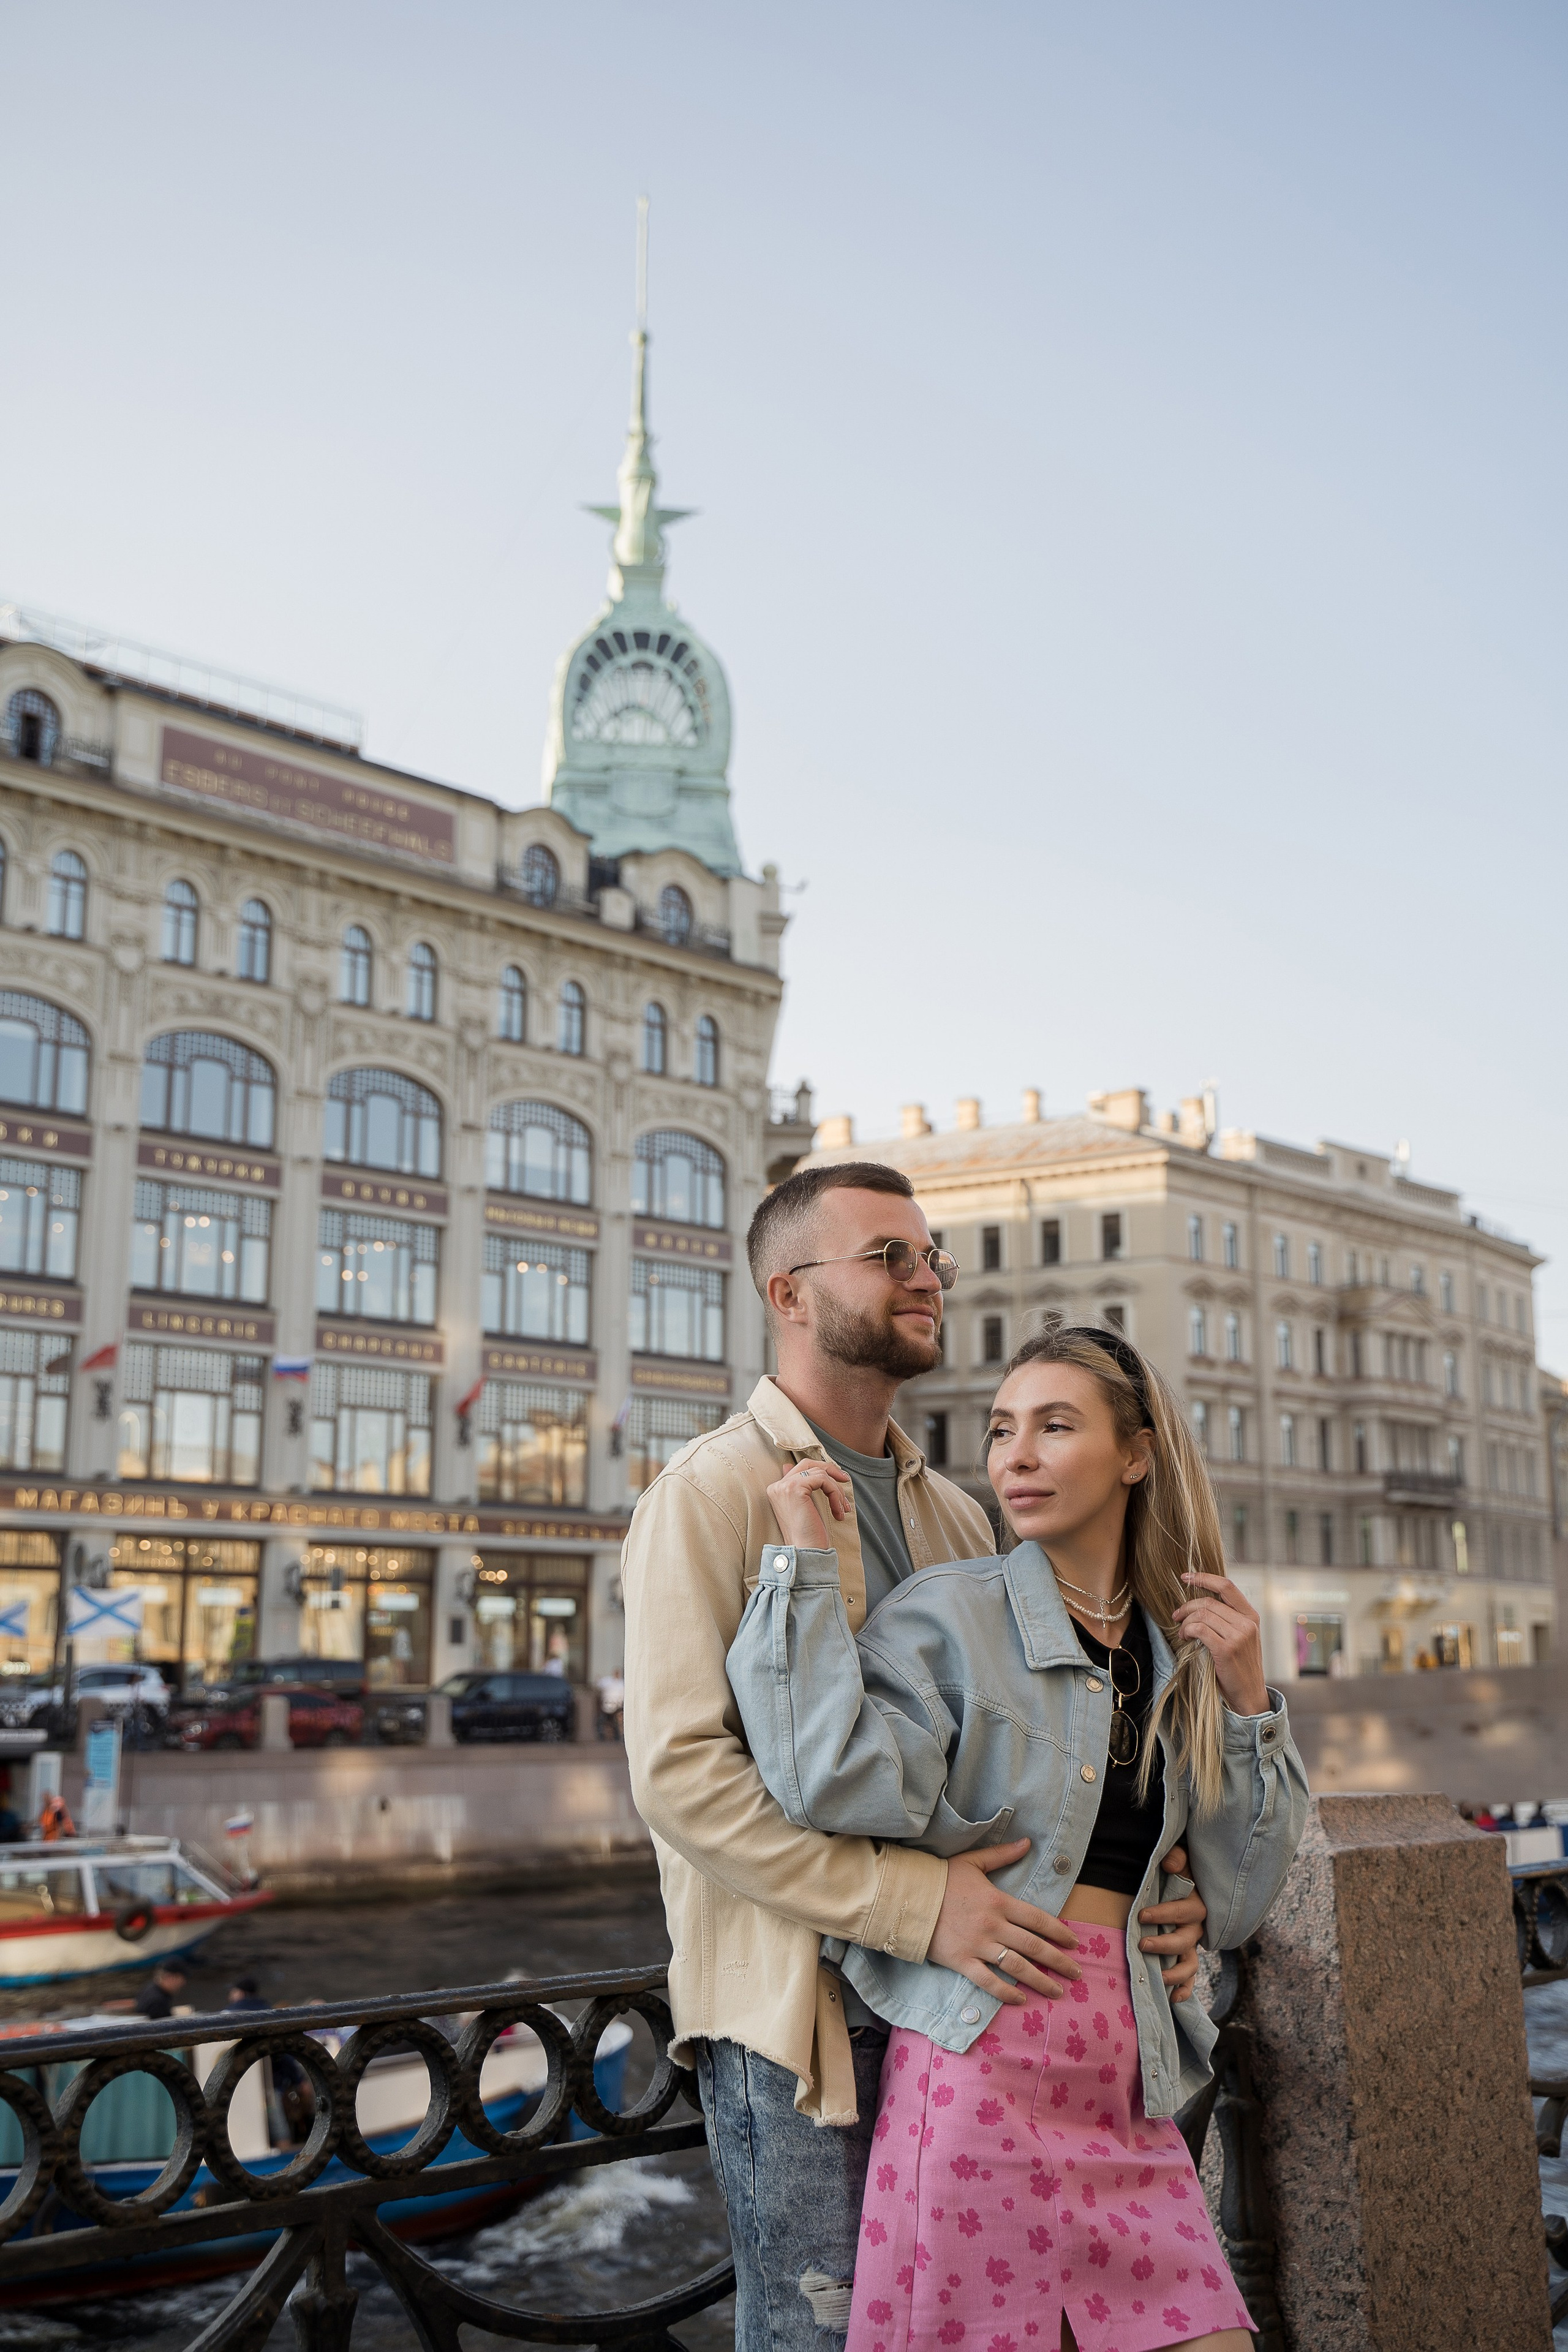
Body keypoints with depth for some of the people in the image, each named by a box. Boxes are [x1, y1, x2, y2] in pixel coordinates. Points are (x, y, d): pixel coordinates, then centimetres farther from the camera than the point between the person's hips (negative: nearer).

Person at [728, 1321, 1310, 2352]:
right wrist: (806, 1563, -18)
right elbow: (839, 1784, -23)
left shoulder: (1179, 1653, 11)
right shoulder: (953, 1613, -4)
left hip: (1126, 2082, 5)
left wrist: (1247, 1703, 2)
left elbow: (1234, 1909, 11)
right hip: (985, 2065, -5)